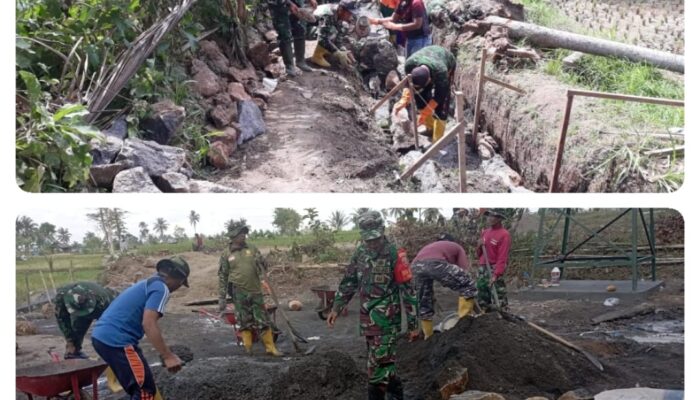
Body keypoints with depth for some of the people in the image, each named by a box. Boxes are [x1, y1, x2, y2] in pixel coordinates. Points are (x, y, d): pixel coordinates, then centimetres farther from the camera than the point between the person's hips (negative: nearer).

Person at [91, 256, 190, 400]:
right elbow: (148, 324, -20)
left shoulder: (148, 283, 23)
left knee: (137, 388, 22)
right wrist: (168, 356, -19)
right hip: (116, 340, -10)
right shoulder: (161, 288, -7)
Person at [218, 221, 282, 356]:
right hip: (239, 293, -2)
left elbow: (263, 266, 12)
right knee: (245, 322, 3)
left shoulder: (252, 249, 8)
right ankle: (248, 349, 12)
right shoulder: (226, 254, 2)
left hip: (255, 290, 2)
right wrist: (222, 298, 0)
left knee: (263, 320, 3)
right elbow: (223, 277, 3)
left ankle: (270, 347, 9)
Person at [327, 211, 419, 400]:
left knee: (378, 365, -8)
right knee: (384, 362, 15)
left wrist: (413, 324, -10)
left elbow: (408, 290, -11)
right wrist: (336, 307, 9)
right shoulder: (360, 252, 5)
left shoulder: (394, 254, -13)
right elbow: (349, 282, 15)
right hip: (367, 318, 6)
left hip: (386, 319, -6)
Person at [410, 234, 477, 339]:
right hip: (435, 262, -6)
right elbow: (464, 271, 24)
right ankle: (465, 318, 5)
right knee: (467, 285, 10)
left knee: (424, 302, 23)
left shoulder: (430, 246, 46)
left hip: (416, 265, 6)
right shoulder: (457, 247, 33)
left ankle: (428, 335, 33)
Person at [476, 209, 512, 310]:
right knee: (482, 300, 12)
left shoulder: (504, 234, -8)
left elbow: (502, 257, -15)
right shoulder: (485, 232, 13)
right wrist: (479, 246, -2)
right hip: (482, 268, 7)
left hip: (495, 269, -7)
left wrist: (496, 275, -24)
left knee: (499, 299, -10)